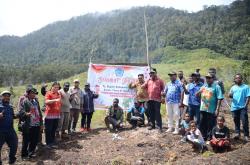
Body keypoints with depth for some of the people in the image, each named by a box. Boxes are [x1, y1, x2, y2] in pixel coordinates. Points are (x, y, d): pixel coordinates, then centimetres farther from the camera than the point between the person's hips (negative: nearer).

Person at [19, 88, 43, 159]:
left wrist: (41, 122, 15)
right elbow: (21, 111, -20)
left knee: (35, 140, 14)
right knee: (26, 141, 5)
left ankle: (31, 153, 34)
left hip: (37, 124, 6)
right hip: (28, 126, -6)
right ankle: (24, 155, 23)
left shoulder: (36, 100, 12)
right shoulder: (25, 101, -9)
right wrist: (26, 114, -42)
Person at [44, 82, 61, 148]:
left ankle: (53, 142, 23)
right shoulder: (48, 93, -5)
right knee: (48, 130, 4)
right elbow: (46, 101, -21)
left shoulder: (58, 94, 13)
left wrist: (59, 112, 19)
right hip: (49, 114, -6)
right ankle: (48, 143, 12)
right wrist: (55, 100, -34)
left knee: (54, 130, 13)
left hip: (57, 115, 6)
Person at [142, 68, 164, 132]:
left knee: (157, 113, -5)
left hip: (157, 99, -5)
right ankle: (152, 125, 25)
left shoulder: (159, 80, 1)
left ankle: (159, 126, 1)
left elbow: (163, 88, 0)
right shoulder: (148, 81, 14)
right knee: (151, 113, 12)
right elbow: (143, 86, 11)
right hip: (150, 99, 5)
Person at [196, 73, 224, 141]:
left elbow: (220, 98, -12)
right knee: (202, 125, 14)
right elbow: (197, 95, 15)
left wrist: (217, 109, -17)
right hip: (203, 109, 6)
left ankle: (210, 138, 18)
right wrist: (199, 92, -9)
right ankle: (203, 137, 30)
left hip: (212, 110, -6)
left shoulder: (216, 87, -7)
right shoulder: (204, 86, 11)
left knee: (211, 126, 3)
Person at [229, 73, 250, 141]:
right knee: (236, 121, 13)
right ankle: (237, 133, 24)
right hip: (234, 107, 4)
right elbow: (230, 96, 7)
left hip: (242, 107, -4)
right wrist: (230, 95, -17)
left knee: (245, 122, -4)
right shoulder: (233, 87, 11)